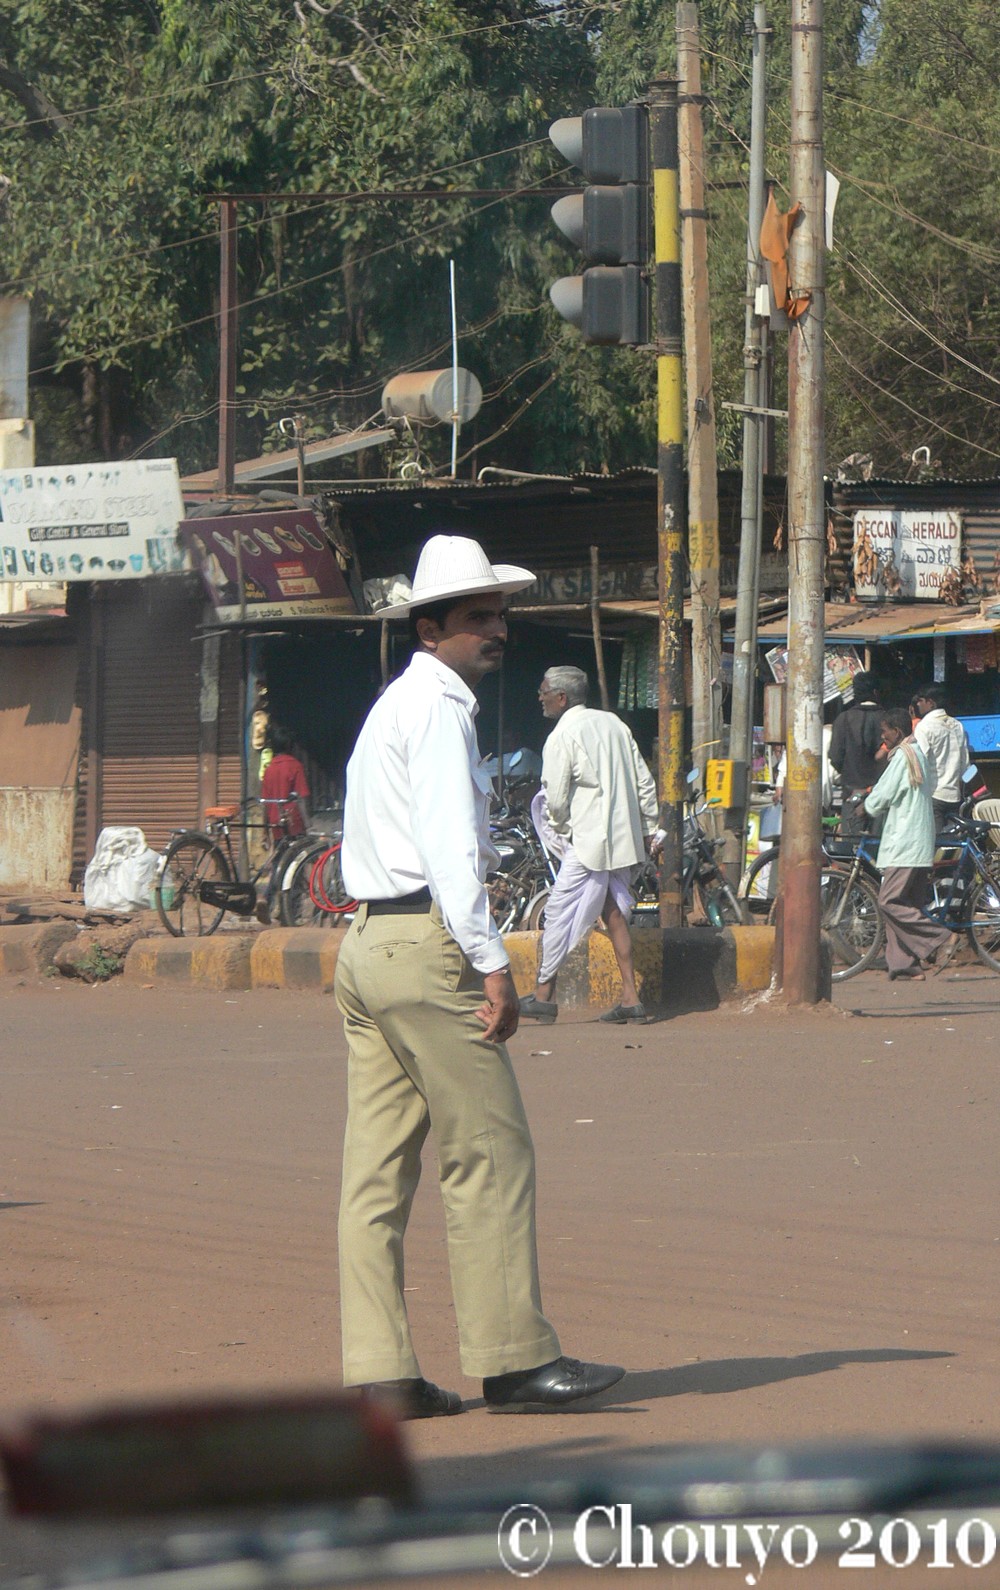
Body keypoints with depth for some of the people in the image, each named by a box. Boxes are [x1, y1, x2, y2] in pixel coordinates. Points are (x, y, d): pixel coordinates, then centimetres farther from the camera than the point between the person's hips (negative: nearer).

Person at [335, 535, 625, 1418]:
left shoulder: (394, 706, 22)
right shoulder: (438, 708, -9)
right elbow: (448, 845, -18)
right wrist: (492, 962, -19)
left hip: (368, 941, 10)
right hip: (427, 945, -10)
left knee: (378, 1169, 4)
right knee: (491, 1154, -6)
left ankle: (379, 1371, 3)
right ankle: (515, 1358, -5)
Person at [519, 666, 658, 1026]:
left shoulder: (561, 738, -11)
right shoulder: (613, 724, 10)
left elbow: (556, 799, -12)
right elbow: (645, 782, 11)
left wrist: (562, 827, 8)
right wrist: (648, 829, 18)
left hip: (587, 841, -8)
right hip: (625, 839, 8)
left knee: (559, 914, 1)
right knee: (614, 913, 11)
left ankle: (543, 994, 5)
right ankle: (630, 999, 7)